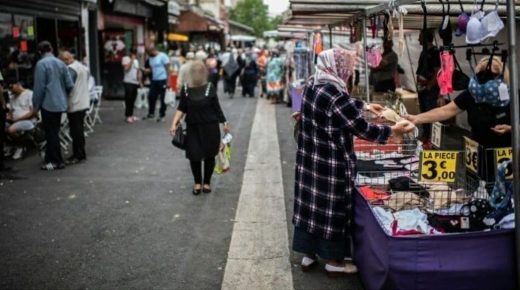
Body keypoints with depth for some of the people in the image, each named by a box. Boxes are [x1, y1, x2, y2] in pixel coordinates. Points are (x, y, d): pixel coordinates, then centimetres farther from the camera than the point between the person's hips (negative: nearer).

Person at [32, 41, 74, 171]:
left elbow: (39, 87, -13)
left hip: (48, 104, -6)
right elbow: (70, 85, 5)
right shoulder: (61, 63, 6)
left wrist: (36, 105, -3)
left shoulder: (41, 64, -11)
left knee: (51, 133, 1)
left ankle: (57, 161, 4)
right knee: (53, 132, 15)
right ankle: (50, 159, 22)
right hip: (60, 104, 6)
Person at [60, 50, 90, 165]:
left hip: (74, 105, -9)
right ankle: (80, 153, 21)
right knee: (79, 129, 15)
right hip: (83, 103, 10)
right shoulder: (83, 67, 13)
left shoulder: (71, 69, -17)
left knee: (76, 131, -4)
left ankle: (79, 155, 0)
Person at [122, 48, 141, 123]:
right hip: (128, 82, -6)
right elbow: (126, 69, -16)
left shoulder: (136, 60, 19)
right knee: (128, 99, -8)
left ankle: (131, 115, 14)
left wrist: (140, 81, 14)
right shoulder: (125, 59, -2)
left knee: (133, 99, 7)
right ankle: (128, 116, -6)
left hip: (135, 82, 7)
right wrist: (131, 60, -13)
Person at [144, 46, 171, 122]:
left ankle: (162, 115, 8)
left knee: (162, 99, -1)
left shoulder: (162, 56, -7)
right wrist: (146, 70, -3)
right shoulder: (151, 58, 14)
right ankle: (151, 113, 22)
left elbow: (167, 69, -9)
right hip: (154, 80, 7)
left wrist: (168, 81, -14)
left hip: (162, 80, -7)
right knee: (151, 96, 7)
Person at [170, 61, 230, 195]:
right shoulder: (185, 88, -2)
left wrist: (224, 122, 1)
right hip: (193, 127, 1)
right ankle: (197, 182, 24)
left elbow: (216, 107, 0)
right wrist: (174, 123, -6)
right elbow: (182, 108, 3)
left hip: (210, 127, -1)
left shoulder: (210, 87, -7)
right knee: (194, 155, 2)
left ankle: (207, 182, 26)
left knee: (209, 155, 8)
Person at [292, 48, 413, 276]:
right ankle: (334, 261, 21)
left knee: (311, 202, 16)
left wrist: (365, 106, 23)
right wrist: (392, 131, -9)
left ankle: (308, 254, 29)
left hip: (310, 159, 8)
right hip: (331, 164, -8)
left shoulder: (313, 85, 1)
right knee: (332, 208, 6)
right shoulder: (335, 95, -26)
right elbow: (362, 129, -19)